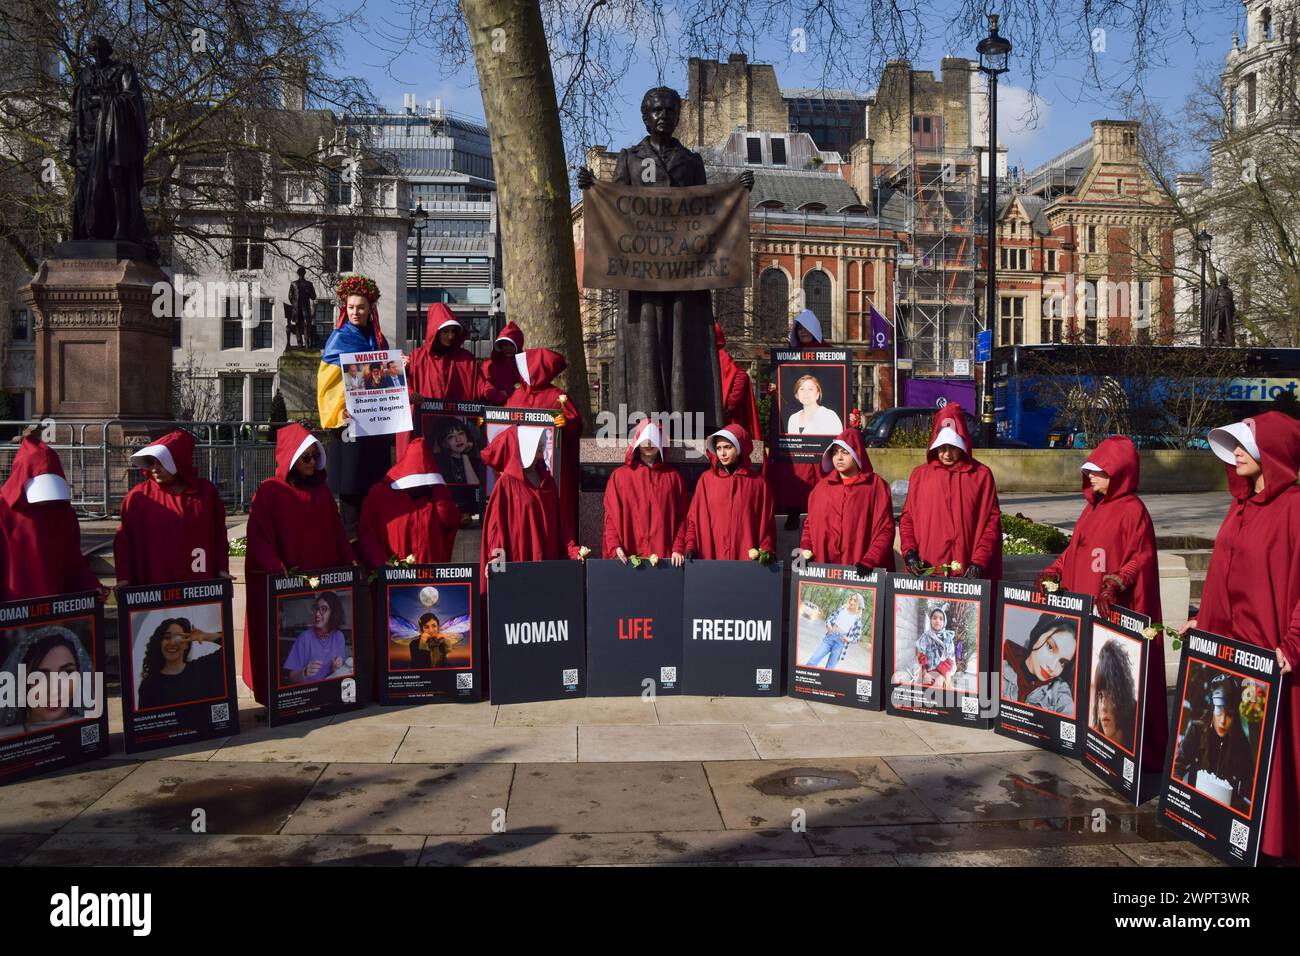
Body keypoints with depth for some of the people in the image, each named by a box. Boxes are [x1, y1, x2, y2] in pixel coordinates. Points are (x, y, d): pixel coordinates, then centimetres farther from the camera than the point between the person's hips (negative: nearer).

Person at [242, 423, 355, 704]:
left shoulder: (321, 490, 12)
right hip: (282, 583, -5)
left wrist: (350, 560, 1)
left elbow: (336, 531, 14)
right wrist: (279, 569, -23)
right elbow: (258, 538, -10)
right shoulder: (269, 492, -4)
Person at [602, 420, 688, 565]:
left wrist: (678, 549, -6)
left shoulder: (673, 476, 10)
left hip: (665, 557, 0)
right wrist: (614, 547, -9)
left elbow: (681, 517, 6)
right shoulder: (619, 475, 8)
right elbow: (611, 516, 4)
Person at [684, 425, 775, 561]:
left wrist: (766, 550, -3)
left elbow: (766, 521, 6)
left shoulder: (757, 482, 3)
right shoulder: (706, 479, 5)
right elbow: (695, 517, 7)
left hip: (747, 557, -1)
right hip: (710, 557, 1)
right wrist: (691, 546, -3)